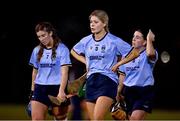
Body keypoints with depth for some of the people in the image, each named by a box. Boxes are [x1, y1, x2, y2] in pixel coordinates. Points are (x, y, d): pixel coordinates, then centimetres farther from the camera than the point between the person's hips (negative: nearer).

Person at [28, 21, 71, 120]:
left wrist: (61, 91, -21)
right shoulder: (37, 51, 10)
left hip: (57, 87, -4)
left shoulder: (62, 49, -5)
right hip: (40, 87, 4)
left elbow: (64, 72, -12)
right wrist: (33, 90, 21)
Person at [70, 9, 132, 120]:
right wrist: (86, 62, 15)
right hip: (91, 81, 6)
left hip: (108, 81, -6)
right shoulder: (86, 41, 9)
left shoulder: (114, 41, -5)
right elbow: (73, 51, 28)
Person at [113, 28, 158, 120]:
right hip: (129, 91, 6)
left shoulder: (146, 55, -7)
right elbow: (122, 75, 19)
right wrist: (119, 92, 19)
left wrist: (149, 39, -20)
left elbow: (150, 53, -35)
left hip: (144, 92, -6)